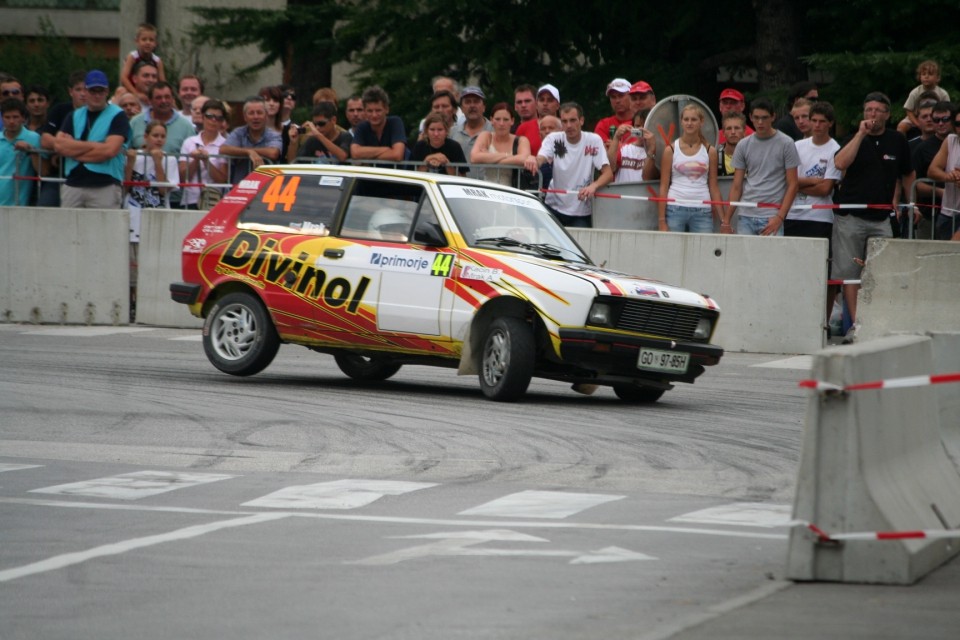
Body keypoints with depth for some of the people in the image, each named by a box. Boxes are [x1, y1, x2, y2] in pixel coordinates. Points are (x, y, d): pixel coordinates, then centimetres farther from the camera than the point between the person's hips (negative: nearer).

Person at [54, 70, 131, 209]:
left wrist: (74, 150, -1)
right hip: (72, 185, 5)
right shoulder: (74, 116, 18)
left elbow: (110, 150, -11)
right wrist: (93, 145, -5)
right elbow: (58, 145, 4)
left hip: (105, 186, -5)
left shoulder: (117, 116, 2)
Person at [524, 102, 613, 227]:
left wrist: (593, 186, -33)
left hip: (581, 213, -1)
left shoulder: (594, 140, -5)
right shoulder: (553, 139, -1)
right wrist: (533, 160, -43)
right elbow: (540, 160, -17)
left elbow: (608, 174, -11)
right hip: (554, 206, 1)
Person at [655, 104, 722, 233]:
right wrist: (662, 221, -2)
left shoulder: (710, 151, 8)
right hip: (675, 209, -1)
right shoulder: (671, 150, 5)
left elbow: (713, 186, 11)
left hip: (702, 210, 1)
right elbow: (664, 186, 4)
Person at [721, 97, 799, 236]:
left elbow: (792, 185, -2)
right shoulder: (743, 145, 10)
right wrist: (726, 220, 5)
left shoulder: (786, 144, 0)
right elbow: (736, 187, 12)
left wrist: (779, 217, -11)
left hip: (771, 218, -3)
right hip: (746, 217, 4)